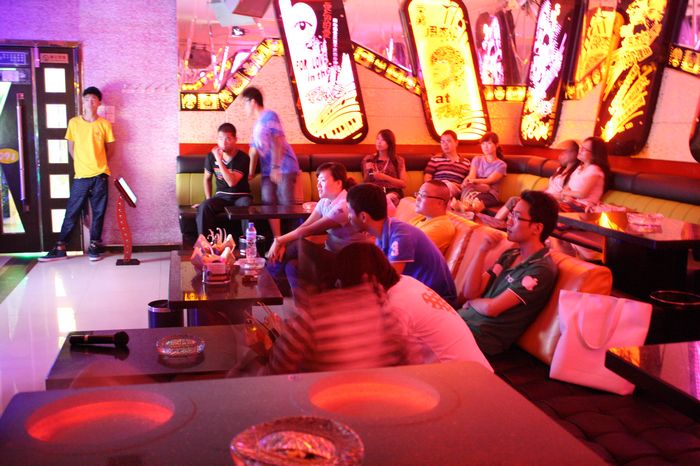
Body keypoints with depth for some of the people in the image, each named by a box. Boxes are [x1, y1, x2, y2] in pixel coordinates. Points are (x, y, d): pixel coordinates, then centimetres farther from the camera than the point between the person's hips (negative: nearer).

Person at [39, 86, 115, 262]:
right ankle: (60, 248, 9)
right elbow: (71, 147, 12)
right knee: (72, 212, 3)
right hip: (81, 176, 0)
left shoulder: (104, 124, 0)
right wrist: (82, 163, 5)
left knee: (98, 212, 5)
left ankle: (94, 246, 17)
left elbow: (110, 148, 9)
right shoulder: (74, 122, 2)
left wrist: (98, 163, 3)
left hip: (100, 176, 0)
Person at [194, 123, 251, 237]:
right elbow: (207, 179, 16)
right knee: (204, 207, -29)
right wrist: (208, 200, 7)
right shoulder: (211, 156, -1)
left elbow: (232, 182, -24)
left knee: (246, 207, -38)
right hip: (221, 196, 3)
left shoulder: (243, 158, -13)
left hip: (241, 195, -3)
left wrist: (219, 160, -26)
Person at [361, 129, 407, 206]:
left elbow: (403, 184, 3)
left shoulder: (398, 160, 12)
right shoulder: (368, 159, 17)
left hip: (392, 192, 0)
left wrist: (385, 177, -8)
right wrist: (368, 171, -1)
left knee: (389, 198, -38)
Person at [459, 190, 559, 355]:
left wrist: (473, 302, 6)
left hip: (482, 336, -7)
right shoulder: (509, 255, 13)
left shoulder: (541, 270, -12)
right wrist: (482, 250, -3)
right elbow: (469, 292, 6)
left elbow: (491, 308, -16)